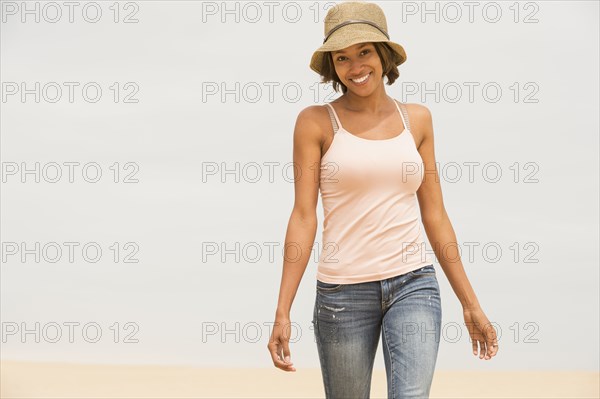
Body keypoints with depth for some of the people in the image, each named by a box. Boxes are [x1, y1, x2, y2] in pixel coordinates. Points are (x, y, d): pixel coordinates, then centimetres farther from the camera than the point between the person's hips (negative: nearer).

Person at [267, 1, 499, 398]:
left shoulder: (416, 119, 8)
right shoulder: (316, 122, -1)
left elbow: (435, 215, 11)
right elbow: (304, 216, -5)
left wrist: (470, 304, 10)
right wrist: (282, 312, -11)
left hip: (413, 285, 1)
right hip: (343, 291, -1)